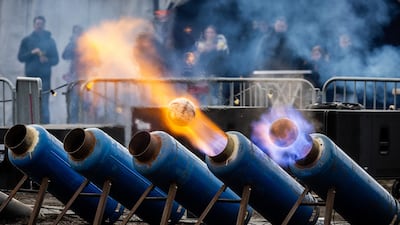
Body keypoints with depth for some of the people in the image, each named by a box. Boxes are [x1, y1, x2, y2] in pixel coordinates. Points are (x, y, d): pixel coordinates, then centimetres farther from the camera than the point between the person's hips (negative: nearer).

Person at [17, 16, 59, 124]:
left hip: (45, 77, 0)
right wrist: (32, 53, -12)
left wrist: (47, 60, -9)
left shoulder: (50, 41, 13)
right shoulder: (26, 40, 12)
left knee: (44, 104, -6)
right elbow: (21, 57, 4)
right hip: (30, 76, 0)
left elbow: (55, 59, 11)